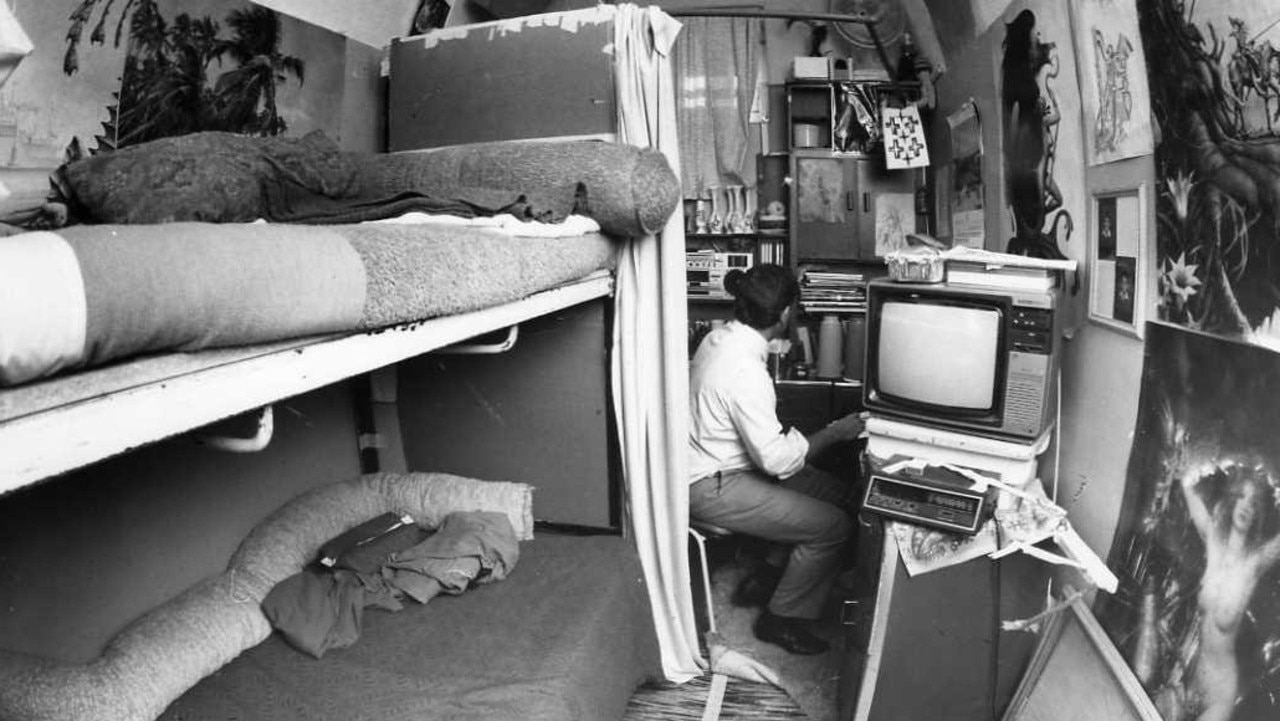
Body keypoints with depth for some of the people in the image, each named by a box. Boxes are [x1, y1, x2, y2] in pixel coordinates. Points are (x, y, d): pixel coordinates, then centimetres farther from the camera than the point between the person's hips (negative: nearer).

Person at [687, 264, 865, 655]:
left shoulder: (720, 337, 1)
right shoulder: (745, 371, -30)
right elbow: (777, 459, -26)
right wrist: (835, 433, -14)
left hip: (720, 464, 10)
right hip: (712, 490, -10)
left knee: (840, 493, 8)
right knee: (834, 526, -11)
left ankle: (767, 576, 19)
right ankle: (782, 619, 7)